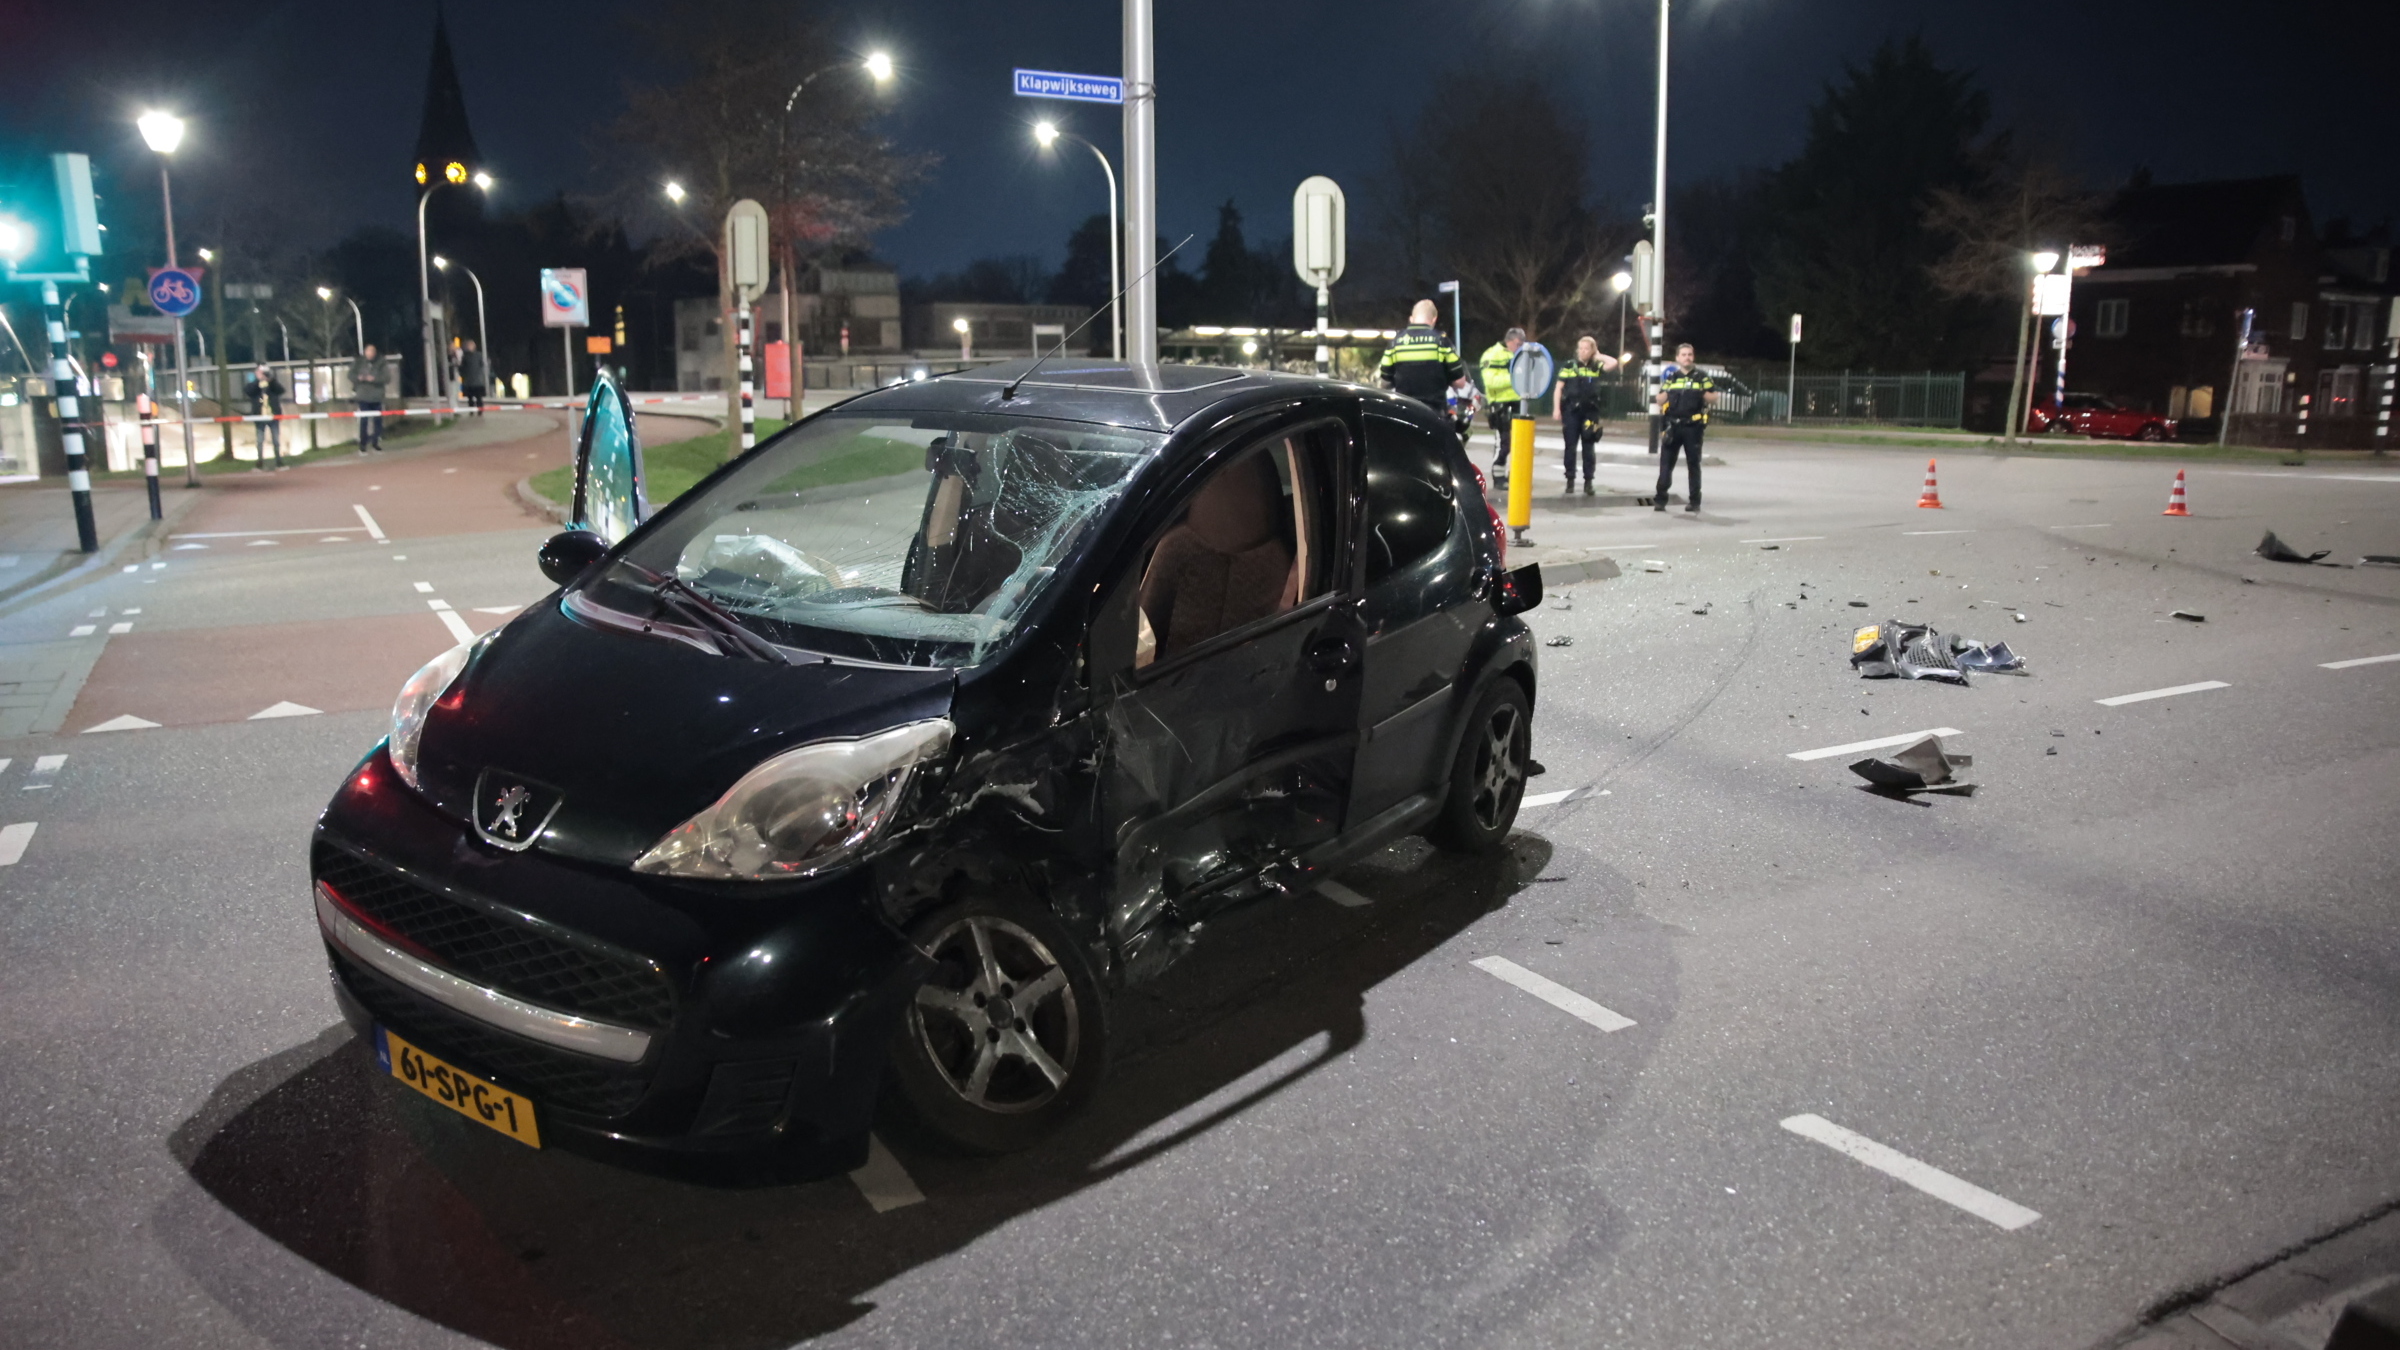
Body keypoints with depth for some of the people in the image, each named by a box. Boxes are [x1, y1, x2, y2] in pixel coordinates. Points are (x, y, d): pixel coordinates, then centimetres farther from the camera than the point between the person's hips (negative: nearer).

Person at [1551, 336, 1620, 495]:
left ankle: (1588, 482, 6)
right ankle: (1570, 480, 10)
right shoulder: (1568, 367, 3)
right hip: (1571, 411, -1)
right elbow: (1559, 389, 3)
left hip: (1590, 412, 1)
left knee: (1589, 448, 2)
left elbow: (1613, 363, -7)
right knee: (1570, 447, 2)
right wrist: (1557, 409, -5)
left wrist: (1598, 357, 3)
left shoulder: (1596, 367, 7)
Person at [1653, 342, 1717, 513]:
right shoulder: (1671, 376, 9)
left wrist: (1703, 393, -15)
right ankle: (1660, 499, 2)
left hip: (1693, 426, -1)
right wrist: (1665, 387, -9)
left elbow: (1714, 397, 4)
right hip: (1672, 425, 2)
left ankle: (1695, 501, 7)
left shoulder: (1701, 376, 4)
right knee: (1666, 463, 0)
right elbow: (1660, 401, 8)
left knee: (1693, 464, 3)